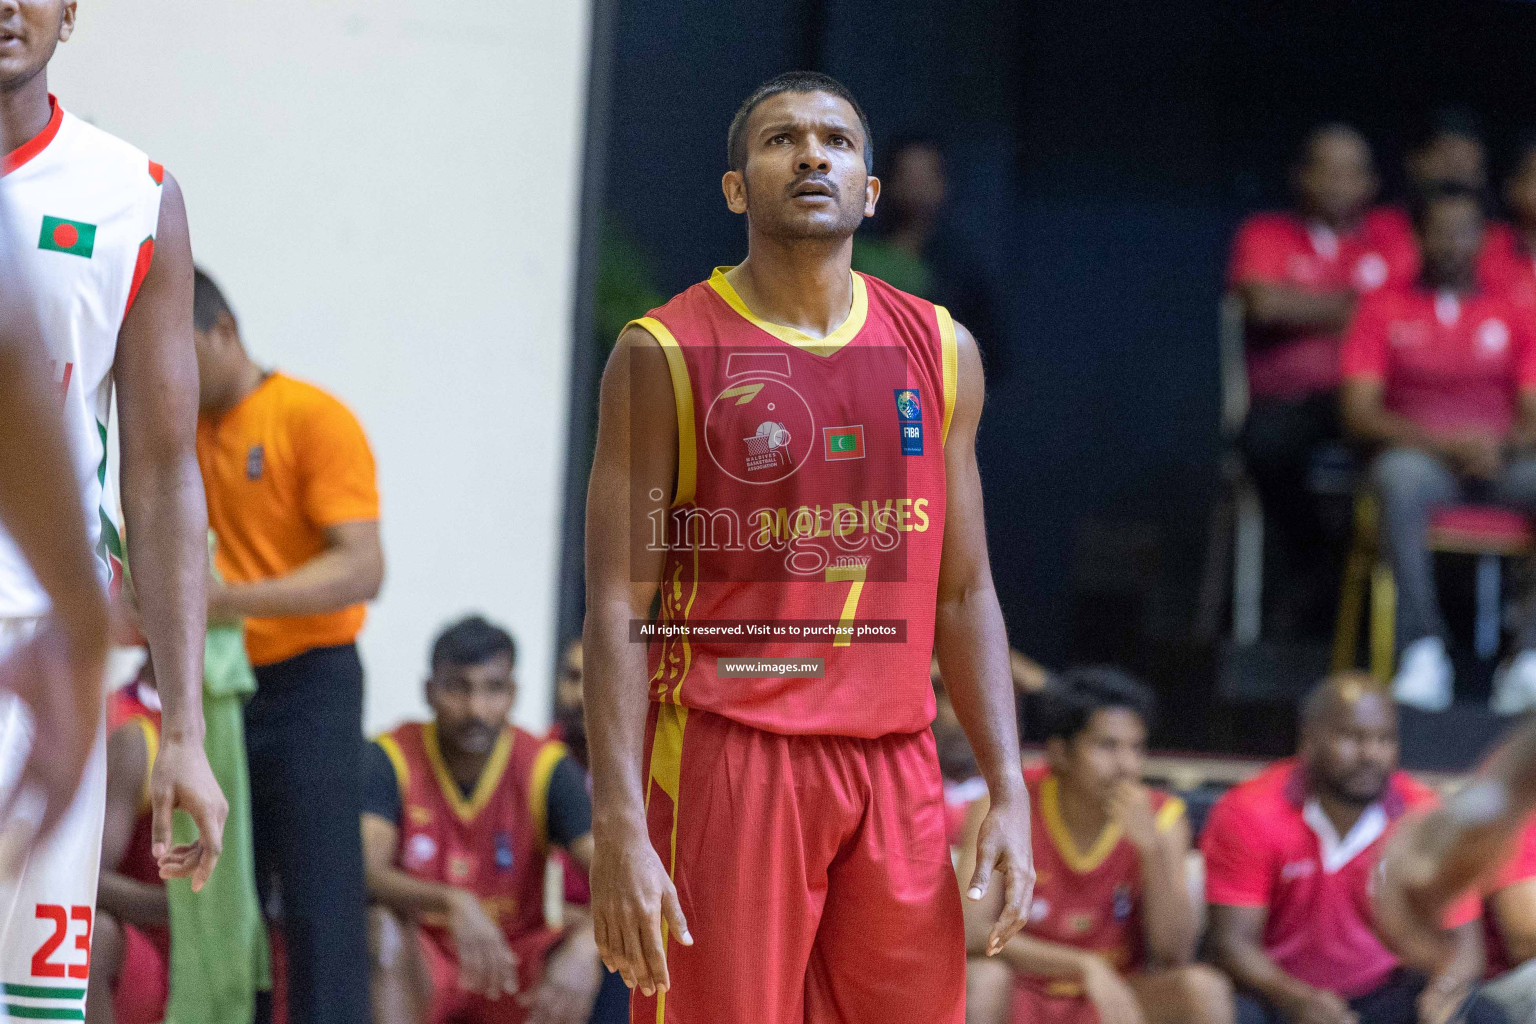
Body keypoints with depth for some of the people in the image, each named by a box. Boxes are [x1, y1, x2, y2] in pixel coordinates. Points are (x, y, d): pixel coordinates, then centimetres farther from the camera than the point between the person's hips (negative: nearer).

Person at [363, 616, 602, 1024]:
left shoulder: (546, 768, -9)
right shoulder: (390, 759, -12)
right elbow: (363, 873, -29)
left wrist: (584, 950, -44)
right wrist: (452, 903, -48)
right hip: (419, 965, -2)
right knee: (382, 924, -34)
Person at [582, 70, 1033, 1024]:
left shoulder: (939, 352, 10)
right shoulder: (668, 355, -4)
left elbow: (965, 593, 14)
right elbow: (617, 605, -7)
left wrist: (1009, 791, 5)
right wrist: (618, 828, -16)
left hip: (893, 763, 5)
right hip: (728, 756, -4)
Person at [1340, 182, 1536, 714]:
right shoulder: (1383, 310, 8)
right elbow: (1360, 413, -2)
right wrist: (1444, 443, -17)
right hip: (1420, 455, -2)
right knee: (1399, 477, -39)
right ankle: (1424, 650, -40)